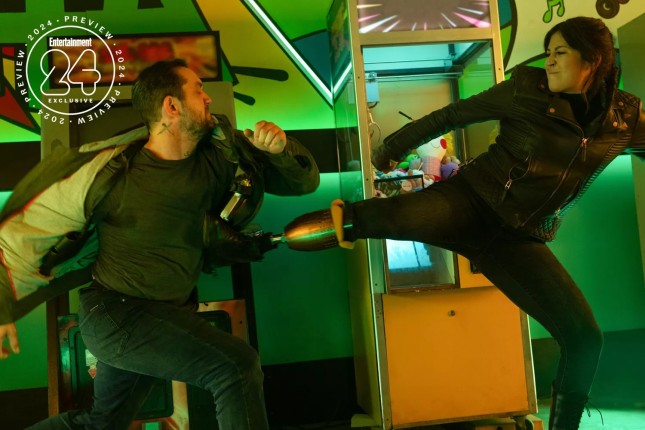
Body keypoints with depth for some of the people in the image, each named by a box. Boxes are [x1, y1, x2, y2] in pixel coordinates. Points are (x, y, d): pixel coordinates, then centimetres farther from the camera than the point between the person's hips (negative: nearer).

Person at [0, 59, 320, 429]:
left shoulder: (220, 155, -9)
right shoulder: (110, 172, -20)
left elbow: (305, 181, -3)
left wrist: (280, 148, -24)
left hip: (171, 312, 6)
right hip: (115, 312, -6)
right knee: (238, 366, -20)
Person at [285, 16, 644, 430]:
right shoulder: (527, 87, -2)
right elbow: (454, 114, 4)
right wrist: (394, 146, 8)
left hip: (519, 239, 3)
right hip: (471, 200, -3)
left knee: (585, 337, -2)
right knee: (402, 216, -39)